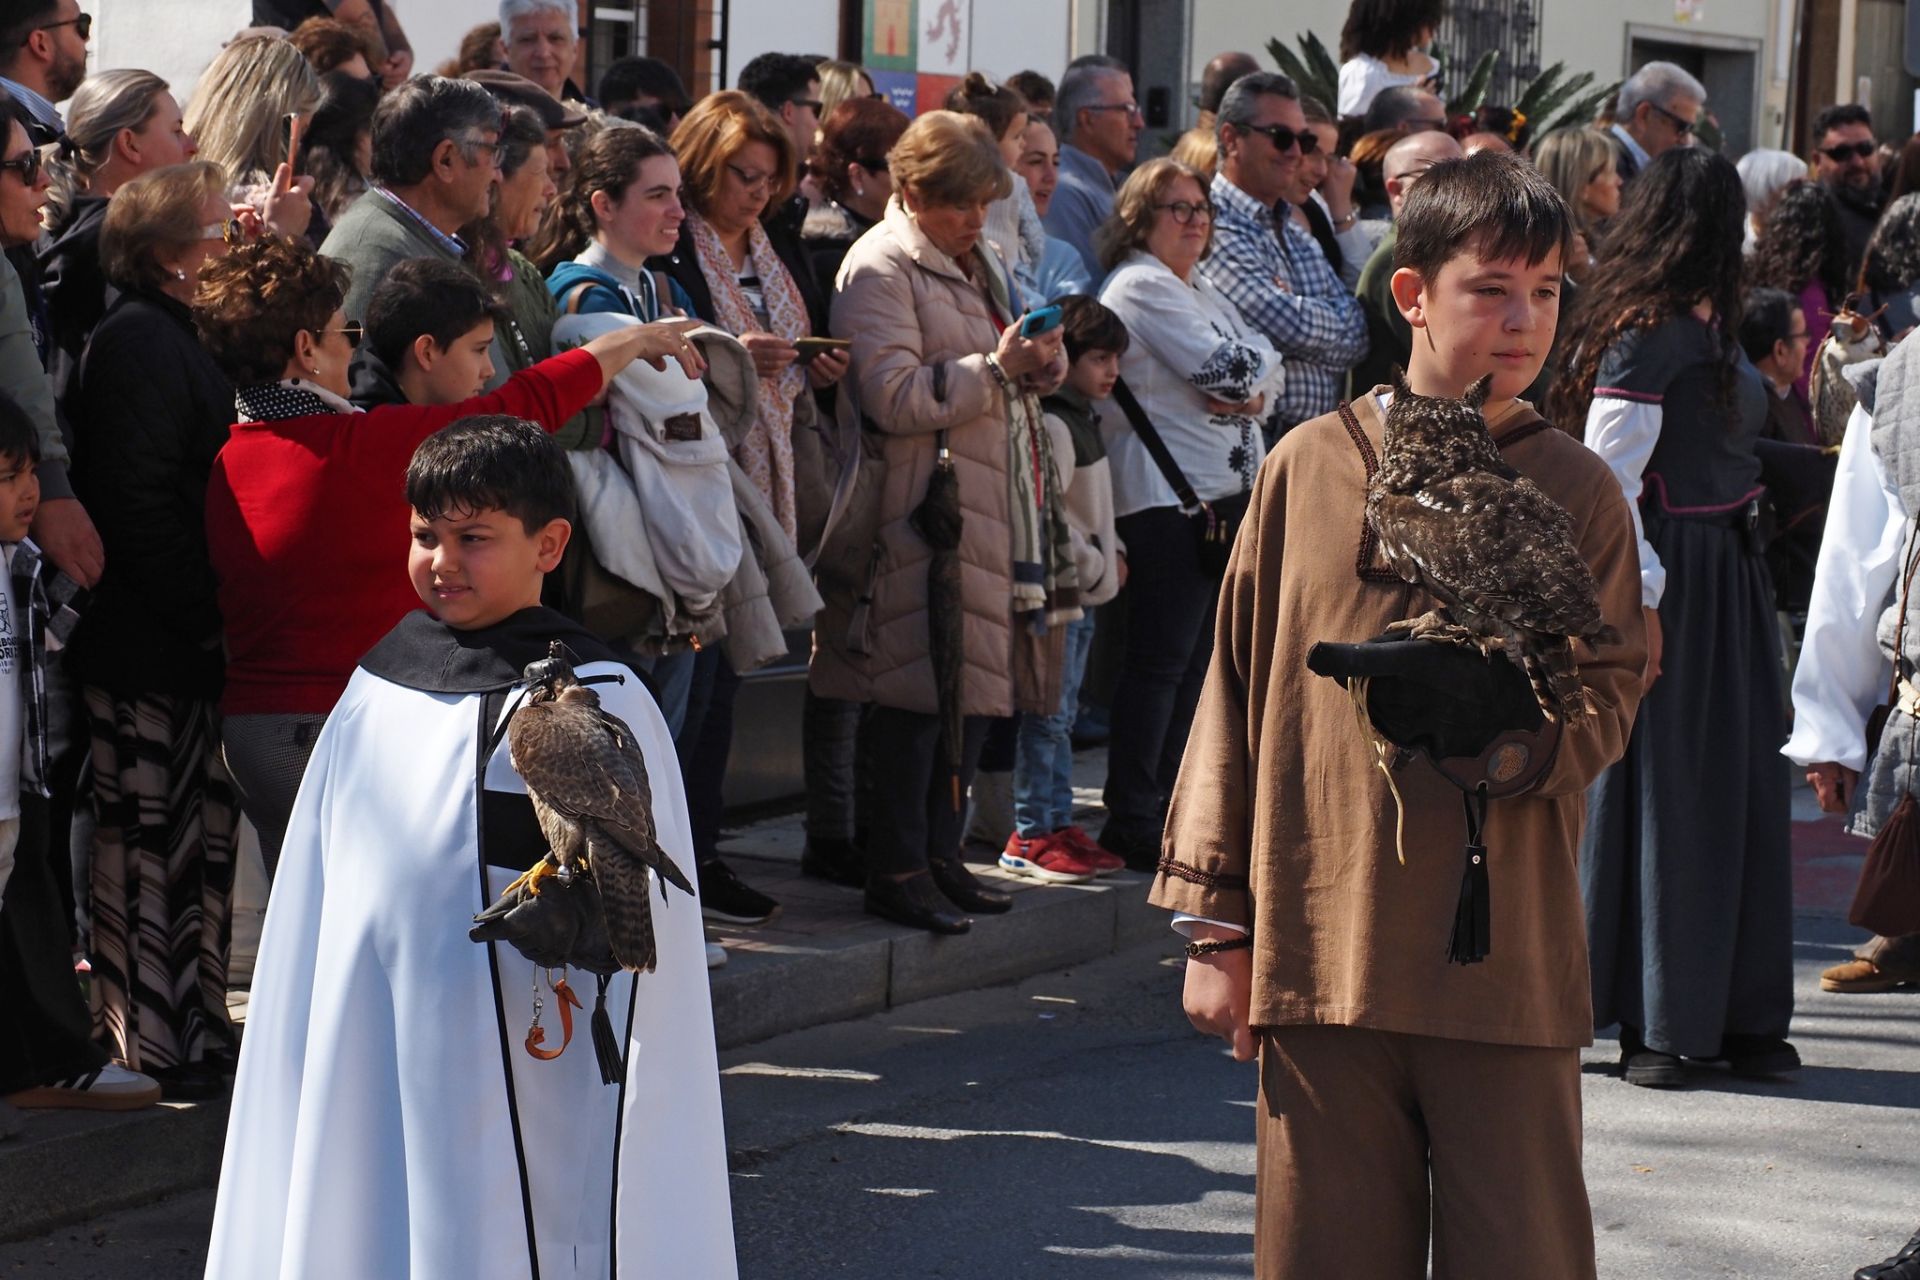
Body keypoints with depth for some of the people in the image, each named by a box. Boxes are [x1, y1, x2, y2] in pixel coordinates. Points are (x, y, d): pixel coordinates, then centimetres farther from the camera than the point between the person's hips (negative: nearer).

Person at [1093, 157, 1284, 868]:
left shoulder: (1203, 288, 20)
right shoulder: (1141, 286, -9)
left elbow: (1269, 367, 13)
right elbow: (1225, 369, -16)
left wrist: (1248, 386, -7)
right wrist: (1248, 373, 4)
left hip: (1229, 489, 9)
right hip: (1167, 495, -9)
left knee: (1196, 656, 9)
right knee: (1160, 657, -8)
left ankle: (1166, 805, 15)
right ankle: (1131, 821, -5)